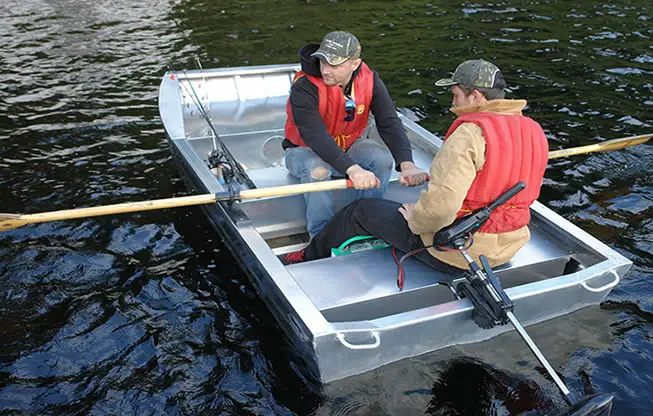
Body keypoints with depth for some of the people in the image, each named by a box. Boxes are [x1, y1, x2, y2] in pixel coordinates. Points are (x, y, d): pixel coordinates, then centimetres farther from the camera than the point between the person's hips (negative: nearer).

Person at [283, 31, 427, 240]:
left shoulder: (369, 80, -15)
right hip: (305, 150, -3)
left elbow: (390, 123, -23)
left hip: (348, 147, 4)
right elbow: (316, 136, -39)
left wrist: (407, 164, -40)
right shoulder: (304, 87, -28)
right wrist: (352, 169, -53)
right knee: (318, 170, -36)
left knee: (382, 158, -23)